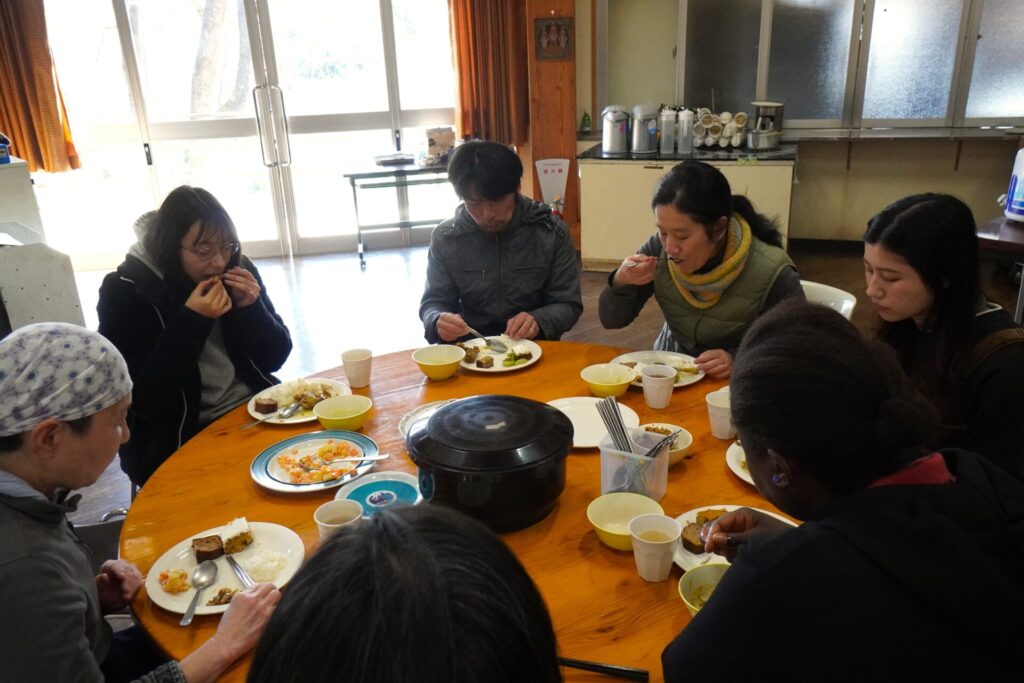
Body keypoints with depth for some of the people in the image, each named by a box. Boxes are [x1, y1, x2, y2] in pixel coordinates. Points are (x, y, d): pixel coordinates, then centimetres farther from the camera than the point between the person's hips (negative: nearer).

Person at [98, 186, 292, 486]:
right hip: (178, 442, -4)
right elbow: (144, 400, -15)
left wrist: (250, 307, -13)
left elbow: (276, 358, 4)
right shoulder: (126, 291, -9)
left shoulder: (238, 269, 1)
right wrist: (191, 321, -22)